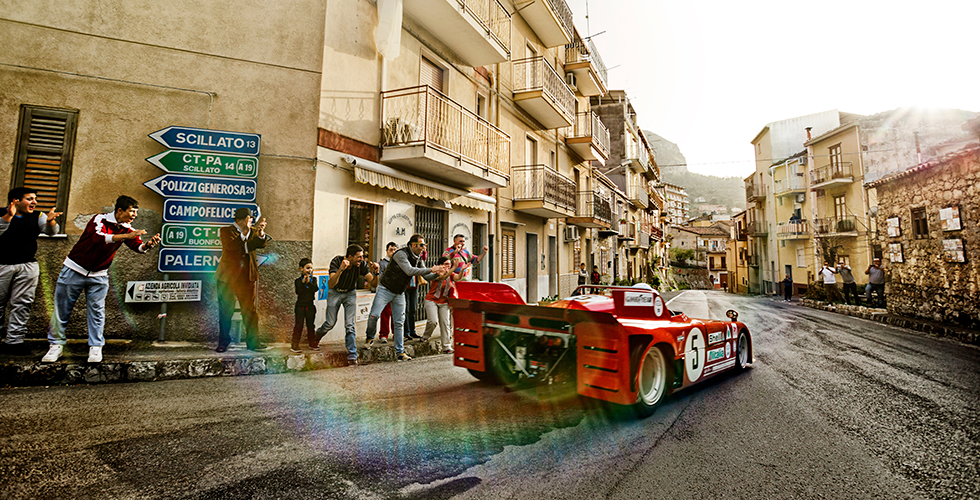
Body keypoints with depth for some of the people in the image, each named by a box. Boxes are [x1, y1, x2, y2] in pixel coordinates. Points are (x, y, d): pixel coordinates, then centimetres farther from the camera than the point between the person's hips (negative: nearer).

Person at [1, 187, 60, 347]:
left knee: (21, 305, 1)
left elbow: (51, 232, -9)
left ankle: (14, 341, 7)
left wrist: (50, 221, -30)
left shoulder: (37, 216, 5)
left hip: (27, 267, 2)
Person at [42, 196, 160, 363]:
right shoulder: (100, 219, -15)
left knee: (97, 311, 2)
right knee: (61, 310, 7)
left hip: (98, 276, 3)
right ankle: (56, 345, 21)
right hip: (75, 269, -3)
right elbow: (98, 238, -34)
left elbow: (139, 247, -16)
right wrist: (126, 236, -42)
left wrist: (148, 244, -38)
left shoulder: (127, 229, -2)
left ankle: (96, 347, 10)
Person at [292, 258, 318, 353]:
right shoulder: (298, 281, -3)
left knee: (311, 325, 11)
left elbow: (315, 289, -13)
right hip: (300, 306, -3)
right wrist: (303, 282, -24)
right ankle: (295, 345, 6)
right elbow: (298, 292, -17)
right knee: (299, 325, -1)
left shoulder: (313, 279, 4)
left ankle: (313, 343, 20)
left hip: (310, 306, 3)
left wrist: (309, 282, -22)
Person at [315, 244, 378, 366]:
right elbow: (330, 285, -40)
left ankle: (352, 356, -1)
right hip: (335, 292, -1)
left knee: (349, 325, -9)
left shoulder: (362, 264, -24)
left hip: (350, 293, 1)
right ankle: (314, 337, 38)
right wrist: (340, 270, -54)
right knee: (330, 323, 4)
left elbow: (373, 284, -22)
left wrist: (375, 273, -41)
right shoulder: (336, 261, -29)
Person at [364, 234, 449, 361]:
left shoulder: (418, 259, 4)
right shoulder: (401, 254, -20)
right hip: (385, 289, -6)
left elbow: (426, 276, 5)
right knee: (374, 315, -15)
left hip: (399, 293, 6)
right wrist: (431, 269, -30)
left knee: (399, 322, 4)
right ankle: (370, 338, 15)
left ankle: (399, 352, 10)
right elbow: (410, 271, -32)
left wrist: (438, 274, -15)